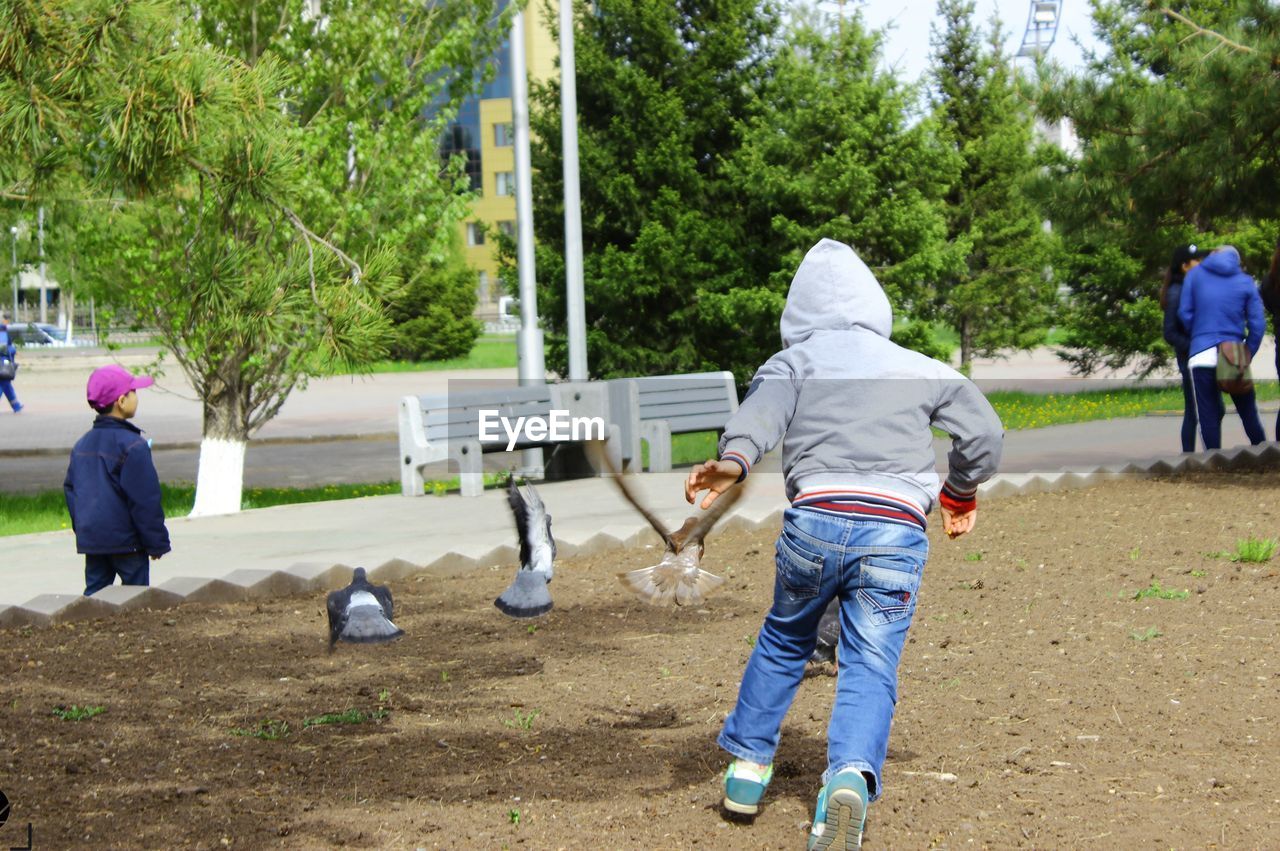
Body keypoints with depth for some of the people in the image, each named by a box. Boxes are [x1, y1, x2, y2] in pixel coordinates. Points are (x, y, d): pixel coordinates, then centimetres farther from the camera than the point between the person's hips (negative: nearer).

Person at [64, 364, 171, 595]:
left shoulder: (81, 445, 10)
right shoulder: (133, 446, -15)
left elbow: (70, 490, 16)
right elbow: (145, 500, -14)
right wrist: (157, 542, -8)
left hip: (90, 539, 7)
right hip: (125, 540, -7)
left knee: (94, 591, 10)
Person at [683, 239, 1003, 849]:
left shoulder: (796, 360, 14)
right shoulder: (922, 370, 21)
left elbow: (762, 409, -7)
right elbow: (984, 433, 24)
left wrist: (732, 462, -25)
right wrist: (961, 492, 40)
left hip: (815, 519, 0)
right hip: (896, 531, 0)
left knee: (784, 640, 24)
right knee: (870, 667, 0)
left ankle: (748, 766, 30)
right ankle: (851, 775, -26)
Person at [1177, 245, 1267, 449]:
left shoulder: (1194, 274, 7)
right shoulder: (1246, 283, 7)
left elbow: (1185, 313, 2)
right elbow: (1257, 325, 1)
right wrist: (1246, 356, 8)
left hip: (1202, 355, -1)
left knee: (1208, 416, 2)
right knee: (1248, 412, 12)